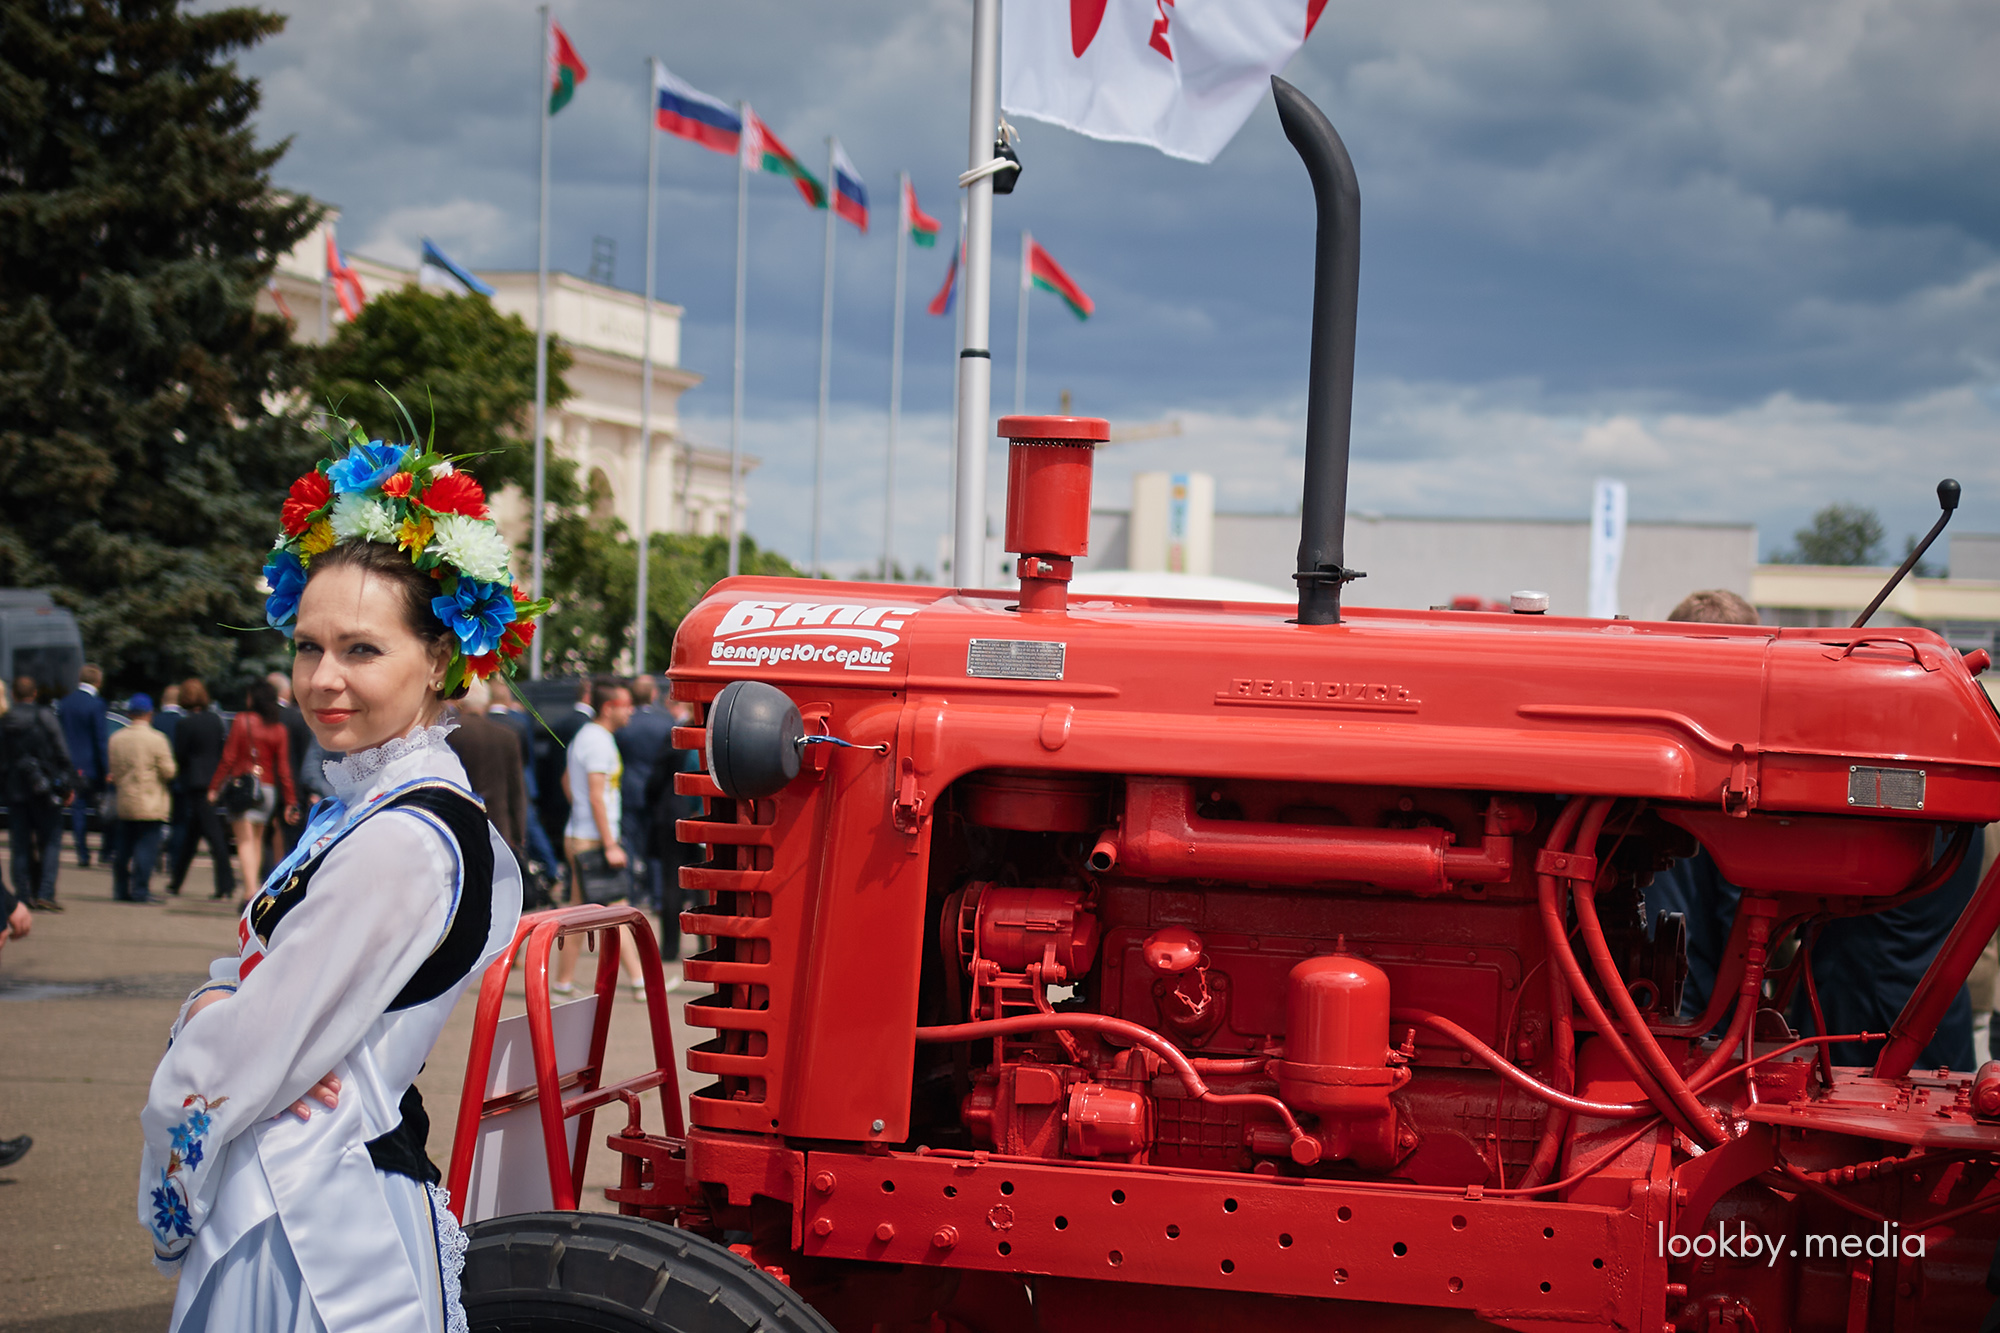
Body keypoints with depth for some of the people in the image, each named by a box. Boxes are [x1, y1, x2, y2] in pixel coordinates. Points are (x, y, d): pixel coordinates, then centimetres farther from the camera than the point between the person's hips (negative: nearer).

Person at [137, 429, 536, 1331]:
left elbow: (228, 1071, -18)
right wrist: (210, 1007, -8)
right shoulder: (359, 805, 11)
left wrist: (173, 1106, 0)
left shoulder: (405, 842, -20)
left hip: (310, 1216, -9)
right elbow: (251, 978, 14)